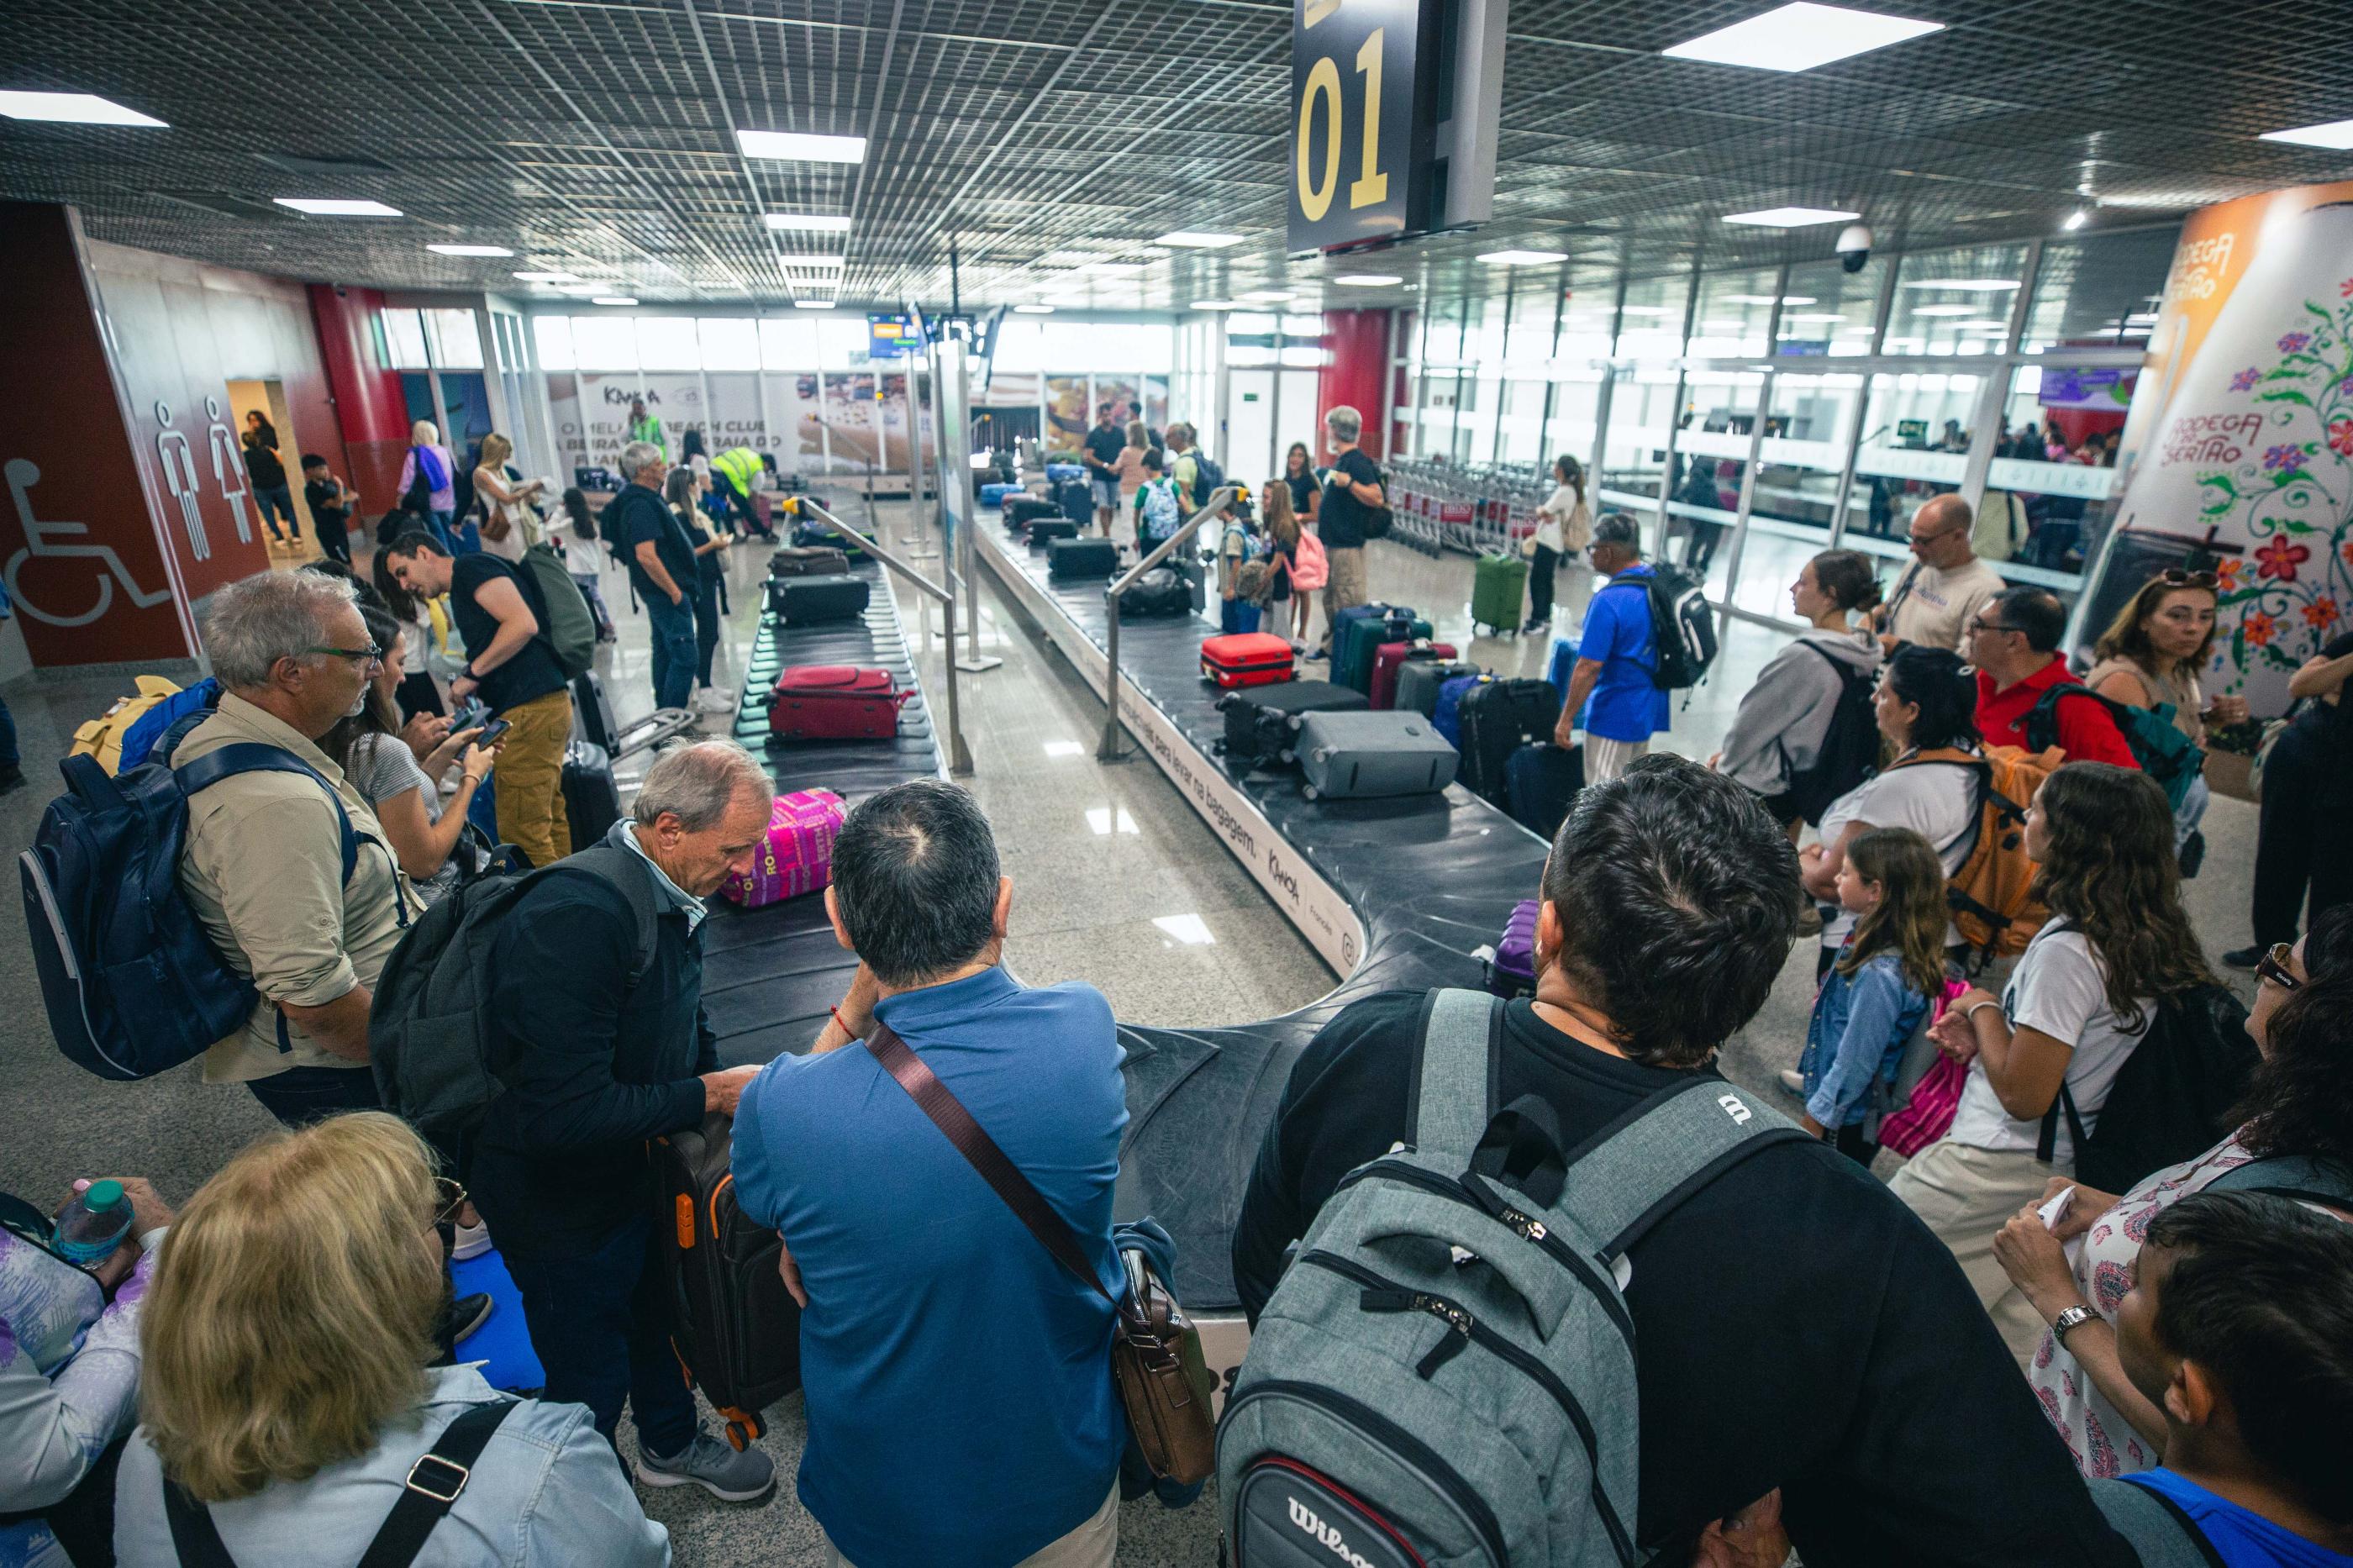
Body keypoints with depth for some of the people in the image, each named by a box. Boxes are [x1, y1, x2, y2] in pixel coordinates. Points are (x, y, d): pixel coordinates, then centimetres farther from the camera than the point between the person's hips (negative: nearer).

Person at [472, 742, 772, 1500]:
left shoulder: (672, 898, -6)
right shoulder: (576, 915, -35)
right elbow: (564, 1115, -36)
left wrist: (727, 1087, -6)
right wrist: (708, 1095, -26)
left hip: (633, 1167, 8)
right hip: (558, 1203, -8)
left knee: (657, 1310, 28)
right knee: (590, 1387, 14)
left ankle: (672, 1443, 53)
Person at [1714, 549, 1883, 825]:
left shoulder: (1803, 657, -26)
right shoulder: (1862, 654, 1)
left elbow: (1754, 722, -16)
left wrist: (1726, 763, 3)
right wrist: (1731, 751, 13)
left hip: (1758, 789, -8)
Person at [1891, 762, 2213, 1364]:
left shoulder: (2066, 949, -25)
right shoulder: (2148, 939, 2)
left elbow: (2023, 1095, -21)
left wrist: (1983, 1009, -8)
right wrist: (1983, 1037, 5)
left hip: (1997, 1169, -9)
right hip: (2062, 1170, 9)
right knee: (2020, 1348, 21)